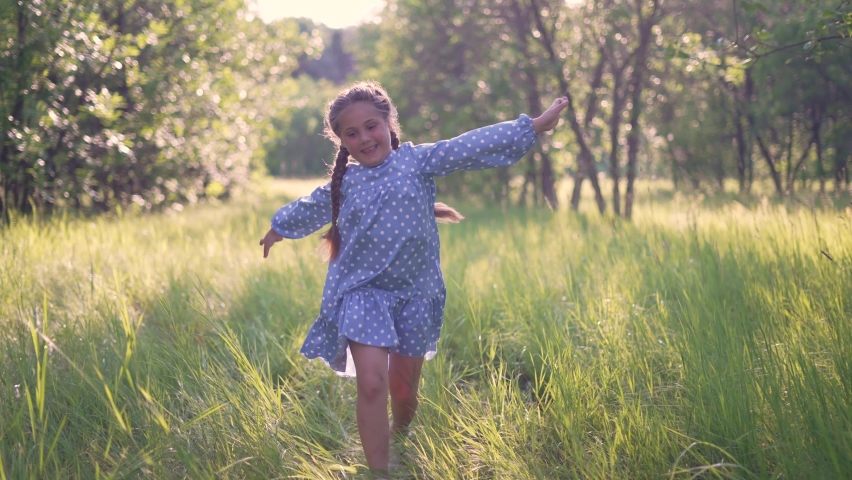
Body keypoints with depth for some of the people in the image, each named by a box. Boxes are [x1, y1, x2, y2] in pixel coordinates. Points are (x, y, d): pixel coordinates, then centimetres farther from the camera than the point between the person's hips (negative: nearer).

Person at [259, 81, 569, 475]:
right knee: (372, 382, -20)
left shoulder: (417, 161, -1)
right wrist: (278, 227, 44)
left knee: (404, 392, 10)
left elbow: (473, 147, -7)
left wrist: (533, 127, -11)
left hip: (413, 294, 0)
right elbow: (310, 208, 26)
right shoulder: (345, 183, 6)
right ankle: (378, 468, -11)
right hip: (363, 292, 0)